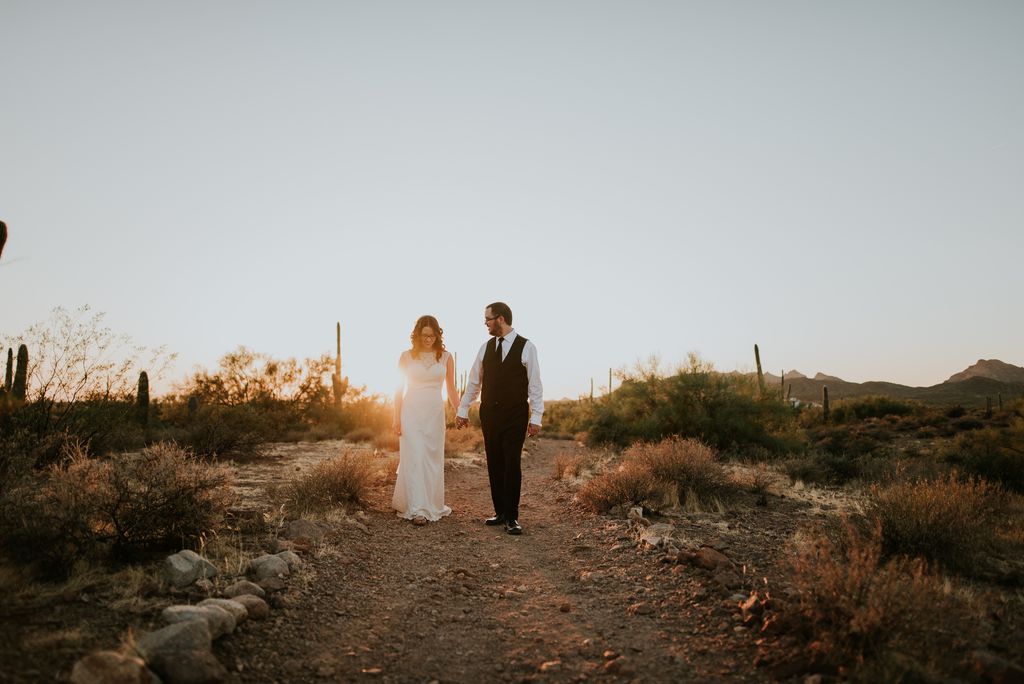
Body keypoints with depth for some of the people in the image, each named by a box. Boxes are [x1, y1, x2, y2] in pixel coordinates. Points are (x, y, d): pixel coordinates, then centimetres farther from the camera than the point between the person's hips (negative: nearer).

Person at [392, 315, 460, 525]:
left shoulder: (445, 357, 3)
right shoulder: (406, 357, 1)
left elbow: (451, 389, 7)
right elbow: (400, 389, 4)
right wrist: (397, 418, -1)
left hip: (435, 413, 2)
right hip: (411, 413, -1)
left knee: (433, 459, 8)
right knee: (414, 459, -5)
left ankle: (432, 505, 24)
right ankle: (417, 509, -3)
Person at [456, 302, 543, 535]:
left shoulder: (526, 347, -6)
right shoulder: (486, 347, 7)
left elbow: (535, 385, -6)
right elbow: (474, 381, 13)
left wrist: (536, 417, -9)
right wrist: (463, 410, 14)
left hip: (515, 415, -4)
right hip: (489, 413, 4)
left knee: (512, 464, -4)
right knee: (494, 464, 8)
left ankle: (511, 517, 6)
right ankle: (500, 513, 20)